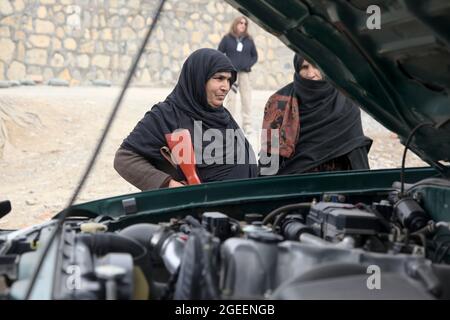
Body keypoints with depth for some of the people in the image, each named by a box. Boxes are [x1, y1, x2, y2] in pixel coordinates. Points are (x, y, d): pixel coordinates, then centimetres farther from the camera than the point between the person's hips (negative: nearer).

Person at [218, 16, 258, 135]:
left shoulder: (249, 40, 9)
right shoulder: (227, 39, 2)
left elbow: (255, 55, 16)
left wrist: (249, 64, -1)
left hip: (245, 73, 2)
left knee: (246, 98, 0)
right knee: (231, 98, -2)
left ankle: (247, 124, 4)